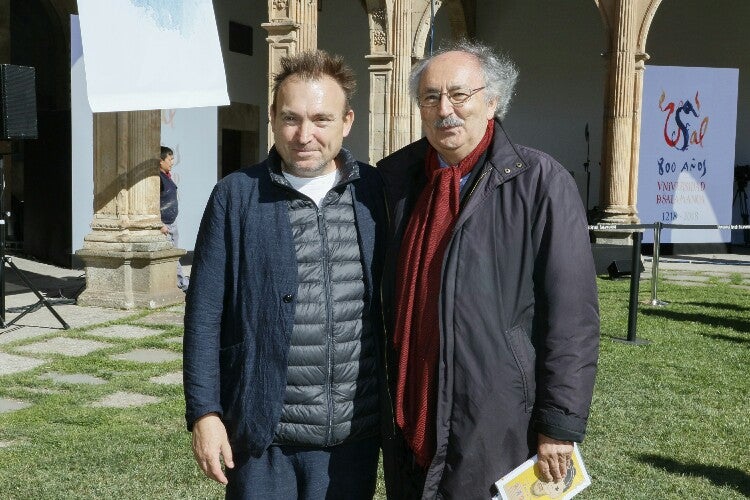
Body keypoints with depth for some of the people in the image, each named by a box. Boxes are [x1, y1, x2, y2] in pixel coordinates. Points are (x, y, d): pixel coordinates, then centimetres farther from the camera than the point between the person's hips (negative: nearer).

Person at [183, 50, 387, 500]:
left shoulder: (376, 192, 1)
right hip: (263, 433, -2)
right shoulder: (236, 197, -5)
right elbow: (204, 314, -3)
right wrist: (204, 412, -6)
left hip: (354, 432, 2)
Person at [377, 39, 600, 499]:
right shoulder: (394, 177, 4)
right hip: (407, 420, 5)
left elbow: (572, 317, -11)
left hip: (496, 428, -4)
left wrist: (560, 425, -12)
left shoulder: (540, 183, -10)